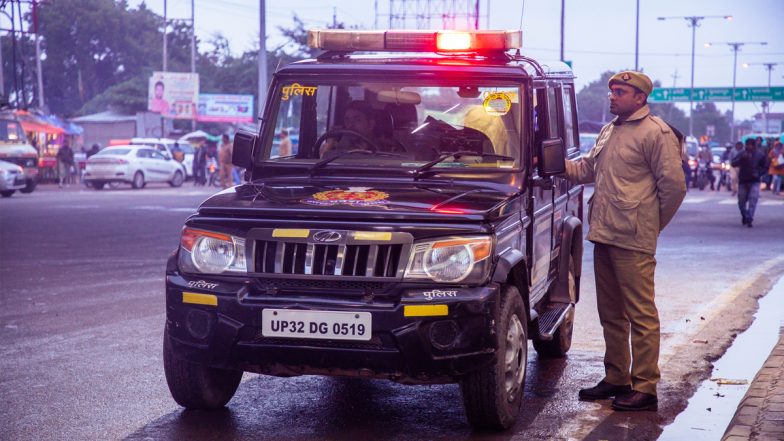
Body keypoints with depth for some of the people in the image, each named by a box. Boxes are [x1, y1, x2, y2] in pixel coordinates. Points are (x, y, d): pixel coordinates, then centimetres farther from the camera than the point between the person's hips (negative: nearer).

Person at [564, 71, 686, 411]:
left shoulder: (656, 133, -8)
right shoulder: (608, 131, 19)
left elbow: (674, 185, -9)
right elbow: (586, 169, 24)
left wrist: (651, 224, -2)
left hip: (633, 242, -9)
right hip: (604, 236, 9)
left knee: (640, 314, -5)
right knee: (610, 313, 15)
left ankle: (645, 389, -2)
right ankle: (616, 379, 25)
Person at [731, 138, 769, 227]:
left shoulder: (760, 155, 1)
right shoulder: (742, 155, 0)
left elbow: (765, 167, 10)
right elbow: (733, 164, -12)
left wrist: (759, 173, -6)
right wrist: (742, 158, -26)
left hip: (754, 182, -1)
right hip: (742, 181, 1)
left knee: (753, 201, -15)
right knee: (741, 201, 9)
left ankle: (749, 219, -16)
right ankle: (744, 216, 33)